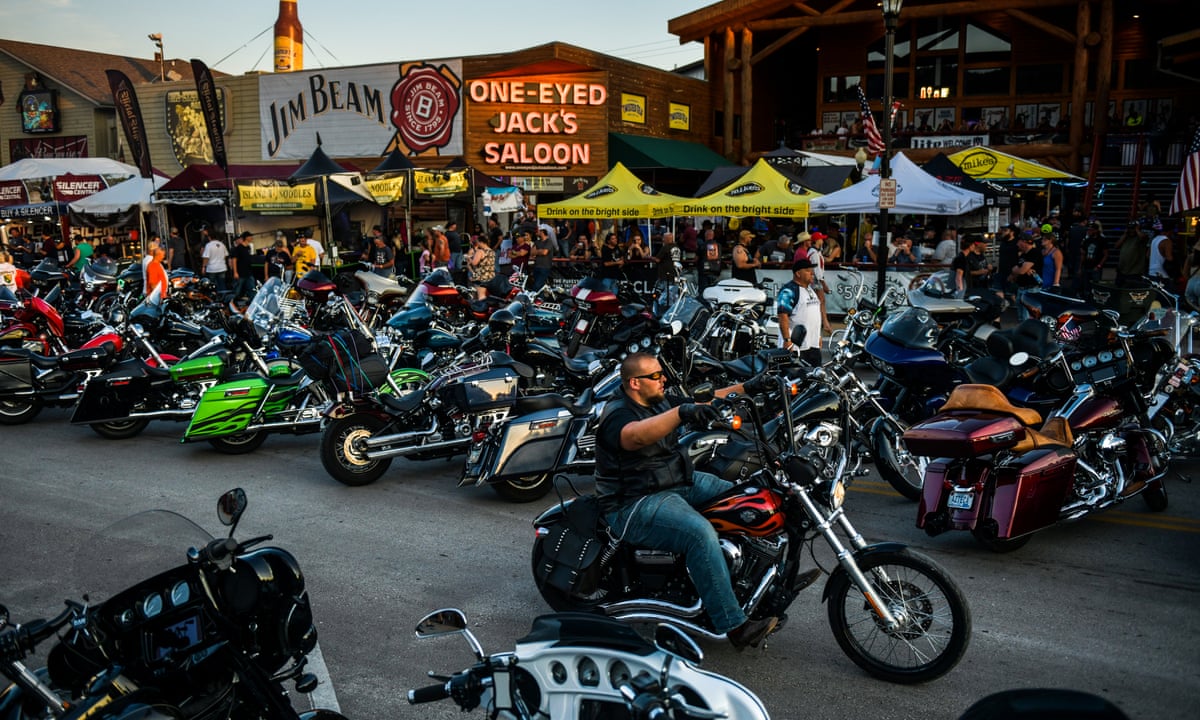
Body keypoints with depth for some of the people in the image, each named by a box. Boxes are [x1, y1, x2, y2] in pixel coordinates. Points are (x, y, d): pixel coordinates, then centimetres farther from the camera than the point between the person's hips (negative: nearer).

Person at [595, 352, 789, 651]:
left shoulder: (657, 403, 11)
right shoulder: (617, 415, -19)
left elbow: (703, 402, 17)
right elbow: (636, 435, -42)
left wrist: (745, 388, 9)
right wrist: (680, 413, -56)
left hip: (679, 482, 10)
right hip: (634, 505, -10)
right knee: (699, 532, -32)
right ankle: (734, 626, -27)